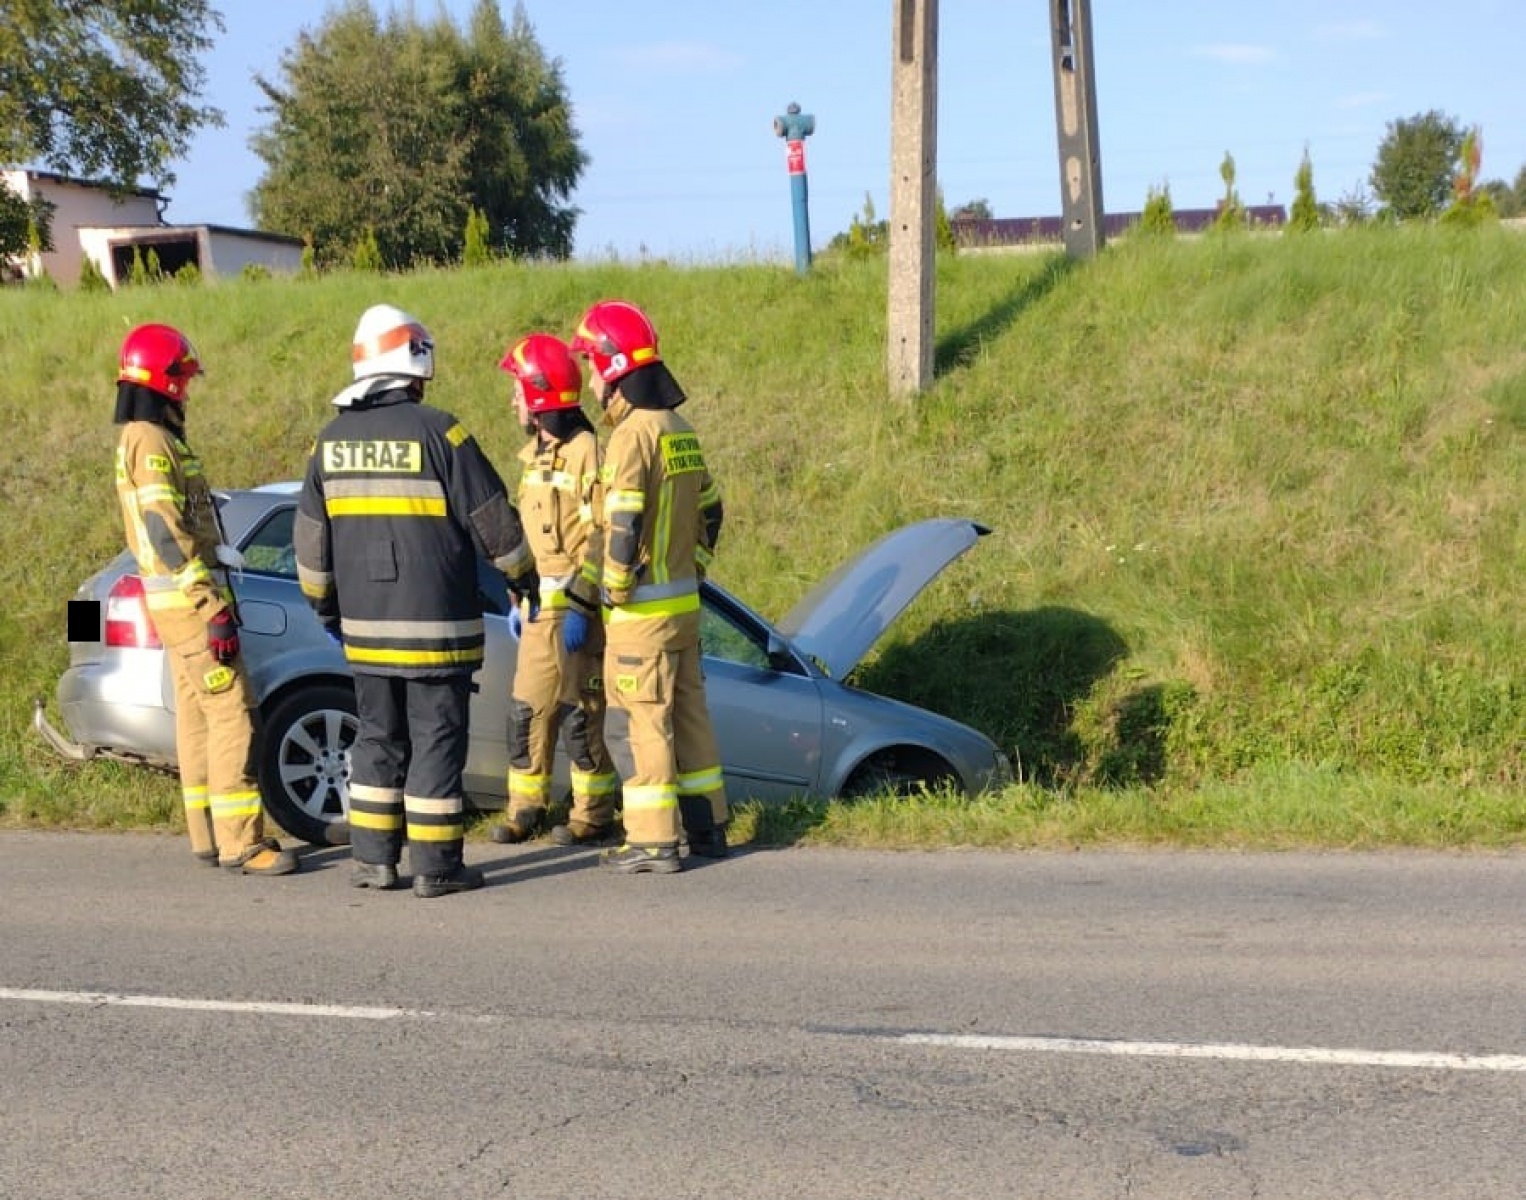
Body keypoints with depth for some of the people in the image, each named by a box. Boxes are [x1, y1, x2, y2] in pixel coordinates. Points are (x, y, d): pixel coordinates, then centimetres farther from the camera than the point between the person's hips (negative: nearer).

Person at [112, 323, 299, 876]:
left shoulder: (138, 437, 18)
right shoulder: (151, 441, -15)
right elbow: (166, 532, -22)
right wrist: (214, 602, -22)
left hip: (177, 600, 10)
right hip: (191, 601, -10)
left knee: (196, 716, 12)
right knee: (232, 713, -10)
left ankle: (208, 835, 19)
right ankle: (240, 841, -9)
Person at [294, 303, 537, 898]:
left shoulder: (332, 439, 6)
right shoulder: (437, 431, -10)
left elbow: (310, 537, 12)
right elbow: (493, 520, -6)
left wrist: (325, 605, 24)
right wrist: (523, 577, 10)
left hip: (364, 626, 5)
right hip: (435, 625, -5)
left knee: (377, 738, 15)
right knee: (436, 740, 2)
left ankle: (372, 858, 18)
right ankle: (436, 865, 7)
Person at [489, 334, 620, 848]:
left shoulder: (586, 452, -12)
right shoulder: (534, 454, 16)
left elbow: (600, 539, -17)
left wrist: (580, 607, -21)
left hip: (574, 606, -8)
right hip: (539, 604, 8)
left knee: (578, 712, -2)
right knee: (527, 708, 10)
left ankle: (594, 814, 10)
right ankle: (526, 806, 21)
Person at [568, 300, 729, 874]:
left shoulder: (633, 434, -16)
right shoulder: (680, 428, 12)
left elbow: (624, 526, -22)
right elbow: (709, 511, 17)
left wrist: (613, 591, -11)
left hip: (642, 607, -8)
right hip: (685, 599, 8)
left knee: (648, 720, -2)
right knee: (689, 710, 14)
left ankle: (654, 840, 3)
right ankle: (707, 826, 22)